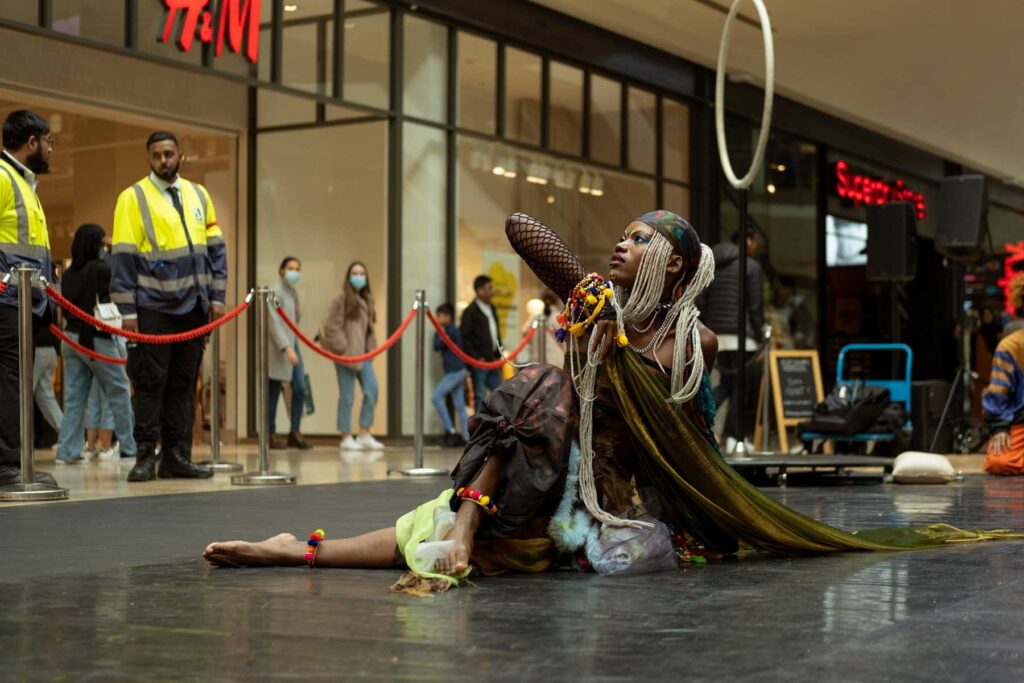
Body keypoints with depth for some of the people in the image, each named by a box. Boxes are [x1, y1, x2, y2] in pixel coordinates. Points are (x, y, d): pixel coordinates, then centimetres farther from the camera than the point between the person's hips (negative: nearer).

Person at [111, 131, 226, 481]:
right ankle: (146, 456, 3)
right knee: (150, 383, -3)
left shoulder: (198, 194, 12)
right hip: (153, 307, -4)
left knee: (184, 384, 7)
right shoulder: (133, 197, -2)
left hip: (193, 307, 4)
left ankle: (176, 456, 13)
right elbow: (124, 258, -6)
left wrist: (216, 296, 5)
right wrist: (127, 310, -11)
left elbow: (216, 248, 13)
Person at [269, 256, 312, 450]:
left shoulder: (293, 292, 15)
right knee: (274, 393, -1)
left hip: (292, 345, 8)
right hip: (278, 348, -8)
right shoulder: (276, 291, -11)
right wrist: (286, 348, -25)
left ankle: (294, 433, 7)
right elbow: (274, 322, -19)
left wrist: (298, 314, 7)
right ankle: (270, 437, 7)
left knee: (300, 389, 1)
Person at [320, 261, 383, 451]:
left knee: (372, 390, -1)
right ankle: (346, 438, 8)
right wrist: (342, 347, -13)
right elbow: (331, 327, -14)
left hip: (363, 354, 7)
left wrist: (371, 347, 9)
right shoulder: (342, 299, -10)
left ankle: (364, 435, 8)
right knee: (347, 397, -1)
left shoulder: (366, 299, 13)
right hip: (346, 355, -7)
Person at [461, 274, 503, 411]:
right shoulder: (470, 312, -9)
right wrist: (477, 358, -15)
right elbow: (464, 337, -12)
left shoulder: (491, 309, 16)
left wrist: (498, 354, 12)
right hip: (480, 362, -8)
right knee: (480, 396, -4)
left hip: (493, 361, 8)